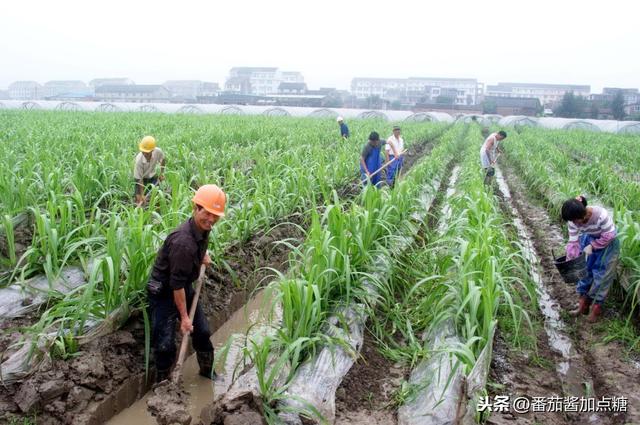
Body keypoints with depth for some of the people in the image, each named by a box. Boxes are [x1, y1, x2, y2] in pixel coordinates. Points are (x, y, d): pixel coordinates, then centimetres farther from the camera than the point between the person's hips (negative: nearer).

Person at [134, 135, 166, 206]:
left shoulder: (158, 152, -29)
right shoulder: (139, 160, -37)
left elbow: (163, 160, -1)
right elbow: (139, 179, -29)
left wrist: (161, 172, -4)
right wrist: (141, 194, -29)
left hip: (153, 176, 3)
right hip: (142, 178, -3)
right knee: (140, 200, -6)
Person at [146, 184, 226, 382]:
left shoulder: (203, 229, -8)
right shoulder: (183, 242, -34)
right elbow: (176, 284, -27)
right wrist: (184, 317, -20)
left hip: (185, 288, 9)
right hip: (163, 292, -8)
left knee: (202, 332, 14)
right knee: (165, 343, -4)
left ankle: (208, 372, 34)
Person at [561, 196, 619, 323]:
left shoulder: (601, 215, -38)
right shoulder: (573, 220, -22)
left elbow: (609, 236, -26)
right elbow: (573, 241, -15)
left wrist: (592, 246, -23)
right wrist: (570, 262, -19)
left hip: (607, 244, -5)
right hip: (588, 241, 5)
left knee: (601, 275, 0)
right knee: (584, 271, 7)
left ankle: (597, 307, 14)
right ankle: (583, 305, 20)